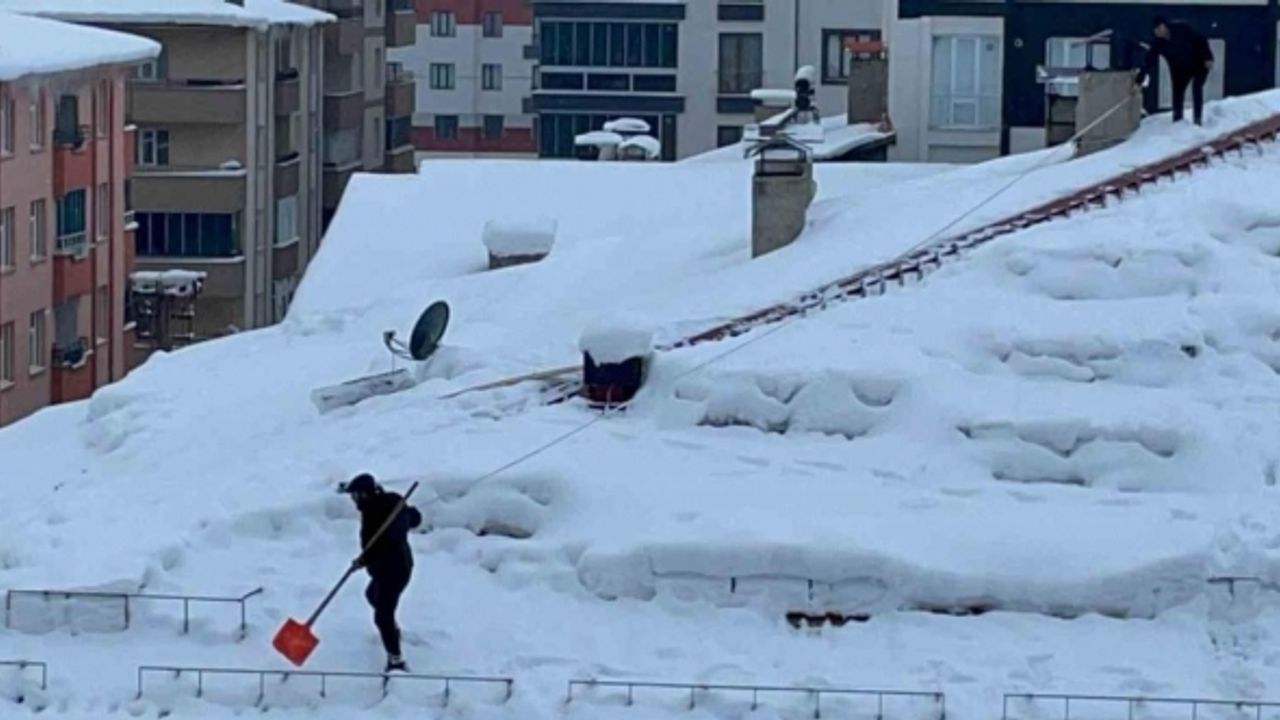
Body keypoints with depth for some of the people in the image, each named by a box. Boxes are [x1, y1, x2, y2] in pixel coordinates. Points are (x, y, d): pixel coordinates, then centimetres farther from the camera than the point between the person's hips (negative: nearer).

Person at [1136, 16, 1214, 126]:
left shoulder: (1182, 29, -25)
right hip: (1180, 70, 4)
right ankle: (1177, 120, 10)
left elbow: (1200, 40, -18)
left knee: (1197, 89, -15)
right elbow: (1149, 63, -18)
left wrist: (1207, 58, -24)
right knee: (1178, 92, 0)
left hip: (1199, 64, -4)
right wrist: (1140, 80, -26)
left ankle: (1198, 119, -10)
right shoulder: (1157, 44, -15)